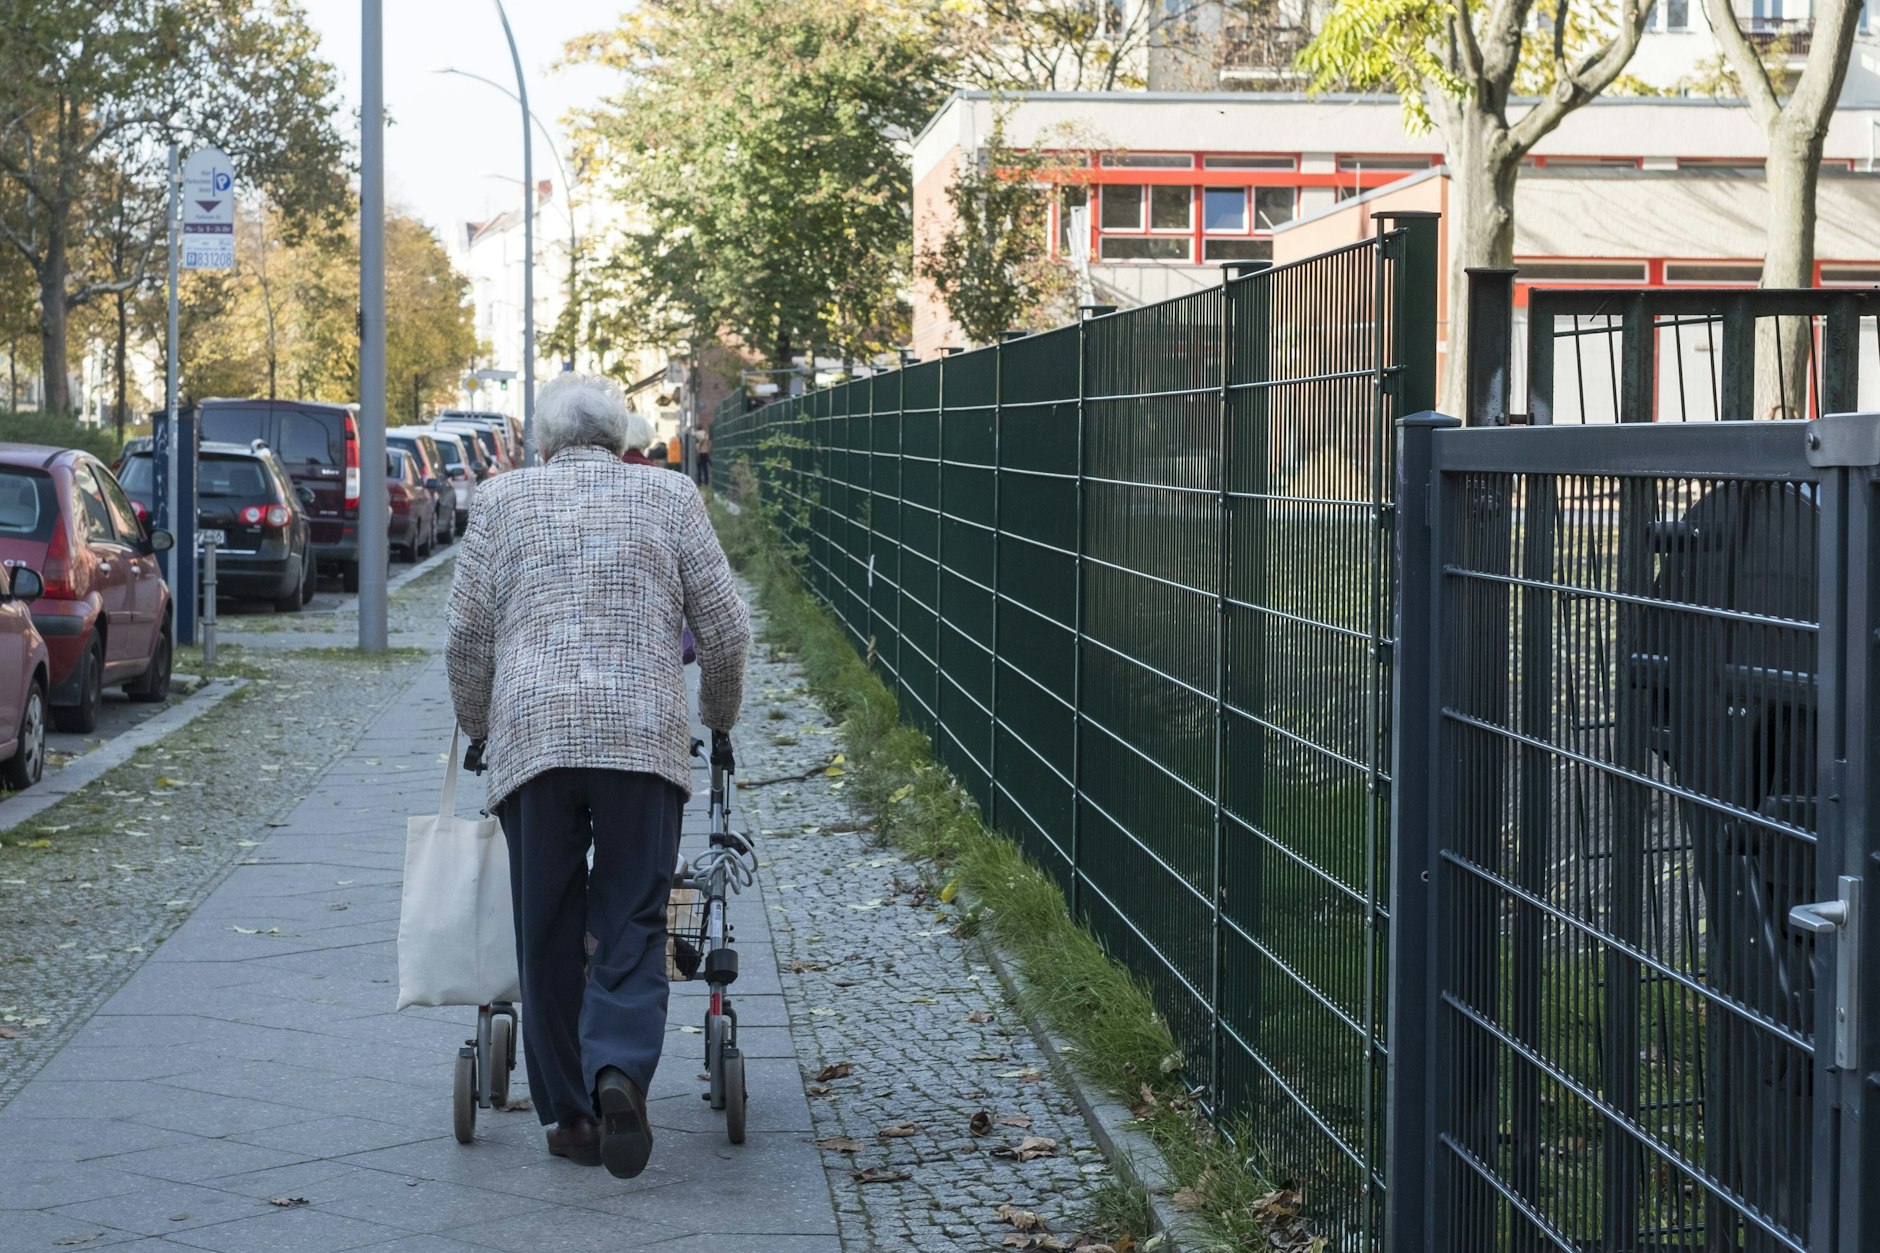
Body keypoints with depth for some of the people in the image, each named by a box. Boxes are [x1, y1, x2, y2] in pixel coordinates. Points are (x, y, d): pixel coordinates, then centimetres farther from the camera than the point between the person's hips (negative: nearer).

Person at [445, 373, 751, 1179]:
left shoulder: (501, 501, 14)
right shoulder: (670, 499, 13)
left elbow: (467, 638, 10)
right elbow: (726, 631, 9)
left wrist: (478, 728, 26)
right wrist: (719, 719, 26)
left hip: (531, 735, 1)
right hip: (645, 738, 0)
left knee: (548, 935, 9)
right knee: (631, 928, 4)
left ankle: (569, 1115, 11)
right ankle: (620, 1073, -19)